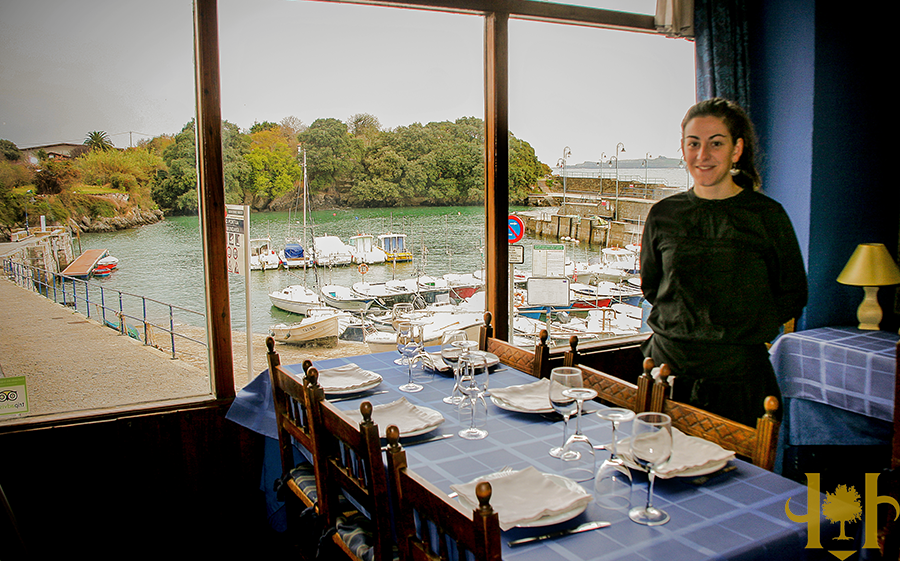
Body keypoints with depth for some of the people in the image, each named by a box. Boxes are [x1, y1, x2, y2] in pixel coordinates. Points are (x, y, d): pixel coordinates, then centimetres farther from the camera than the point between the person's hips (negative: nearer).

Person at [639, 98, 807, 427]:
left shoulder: (767, 215, -3)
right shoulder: (663, 215, 4)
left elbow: (793, 295, 6)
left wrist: (748, 330, -3)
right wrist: (687, 320, 4)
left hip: (738, 375, -2)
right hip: (669, 366, 2)